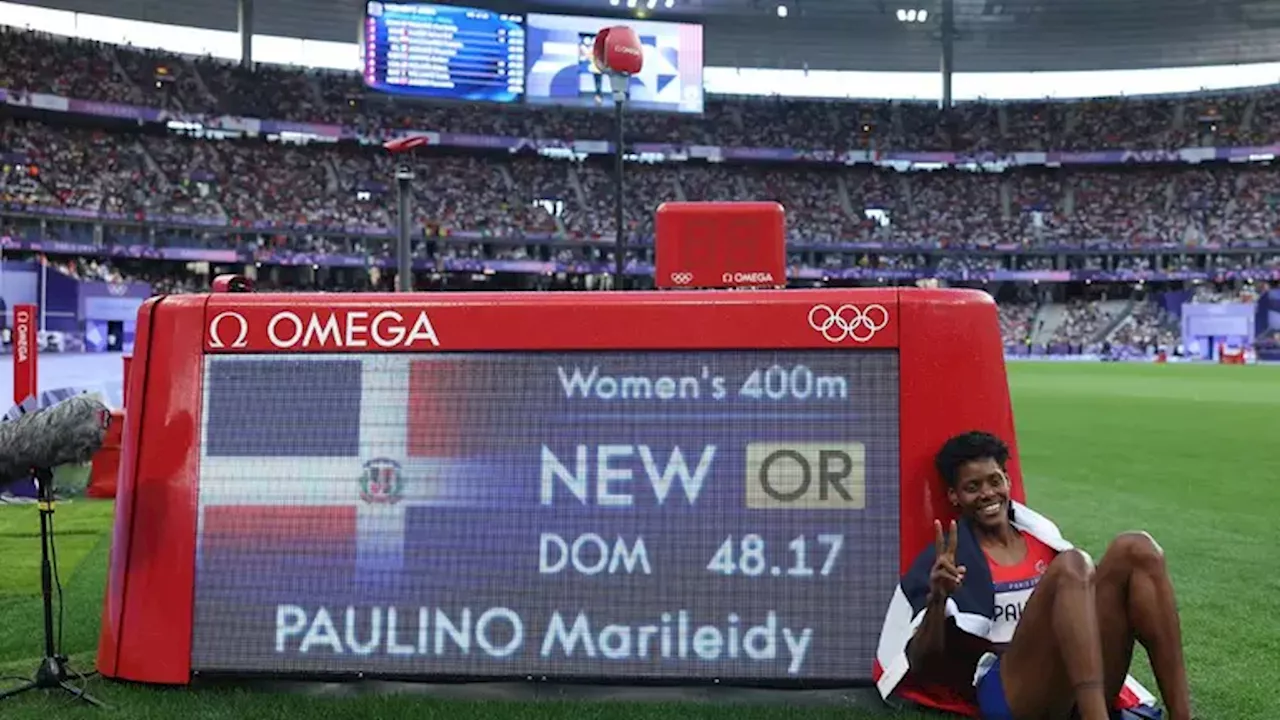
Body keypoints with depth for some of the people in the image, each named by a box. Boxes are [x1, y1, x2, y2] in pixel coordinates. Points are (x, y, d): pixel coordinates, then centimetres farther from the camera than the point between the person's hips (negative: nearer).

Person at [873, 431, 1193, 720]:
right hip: (1009, 694, -5)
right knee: (1069, 565, -27)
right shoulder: (948, 560, 7)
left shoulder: (1042, 537, 21)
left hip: (1089, 690, 6)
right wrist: (937, 599, -20)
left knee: (1135, 549, -12)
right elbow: (921, 664, -2)